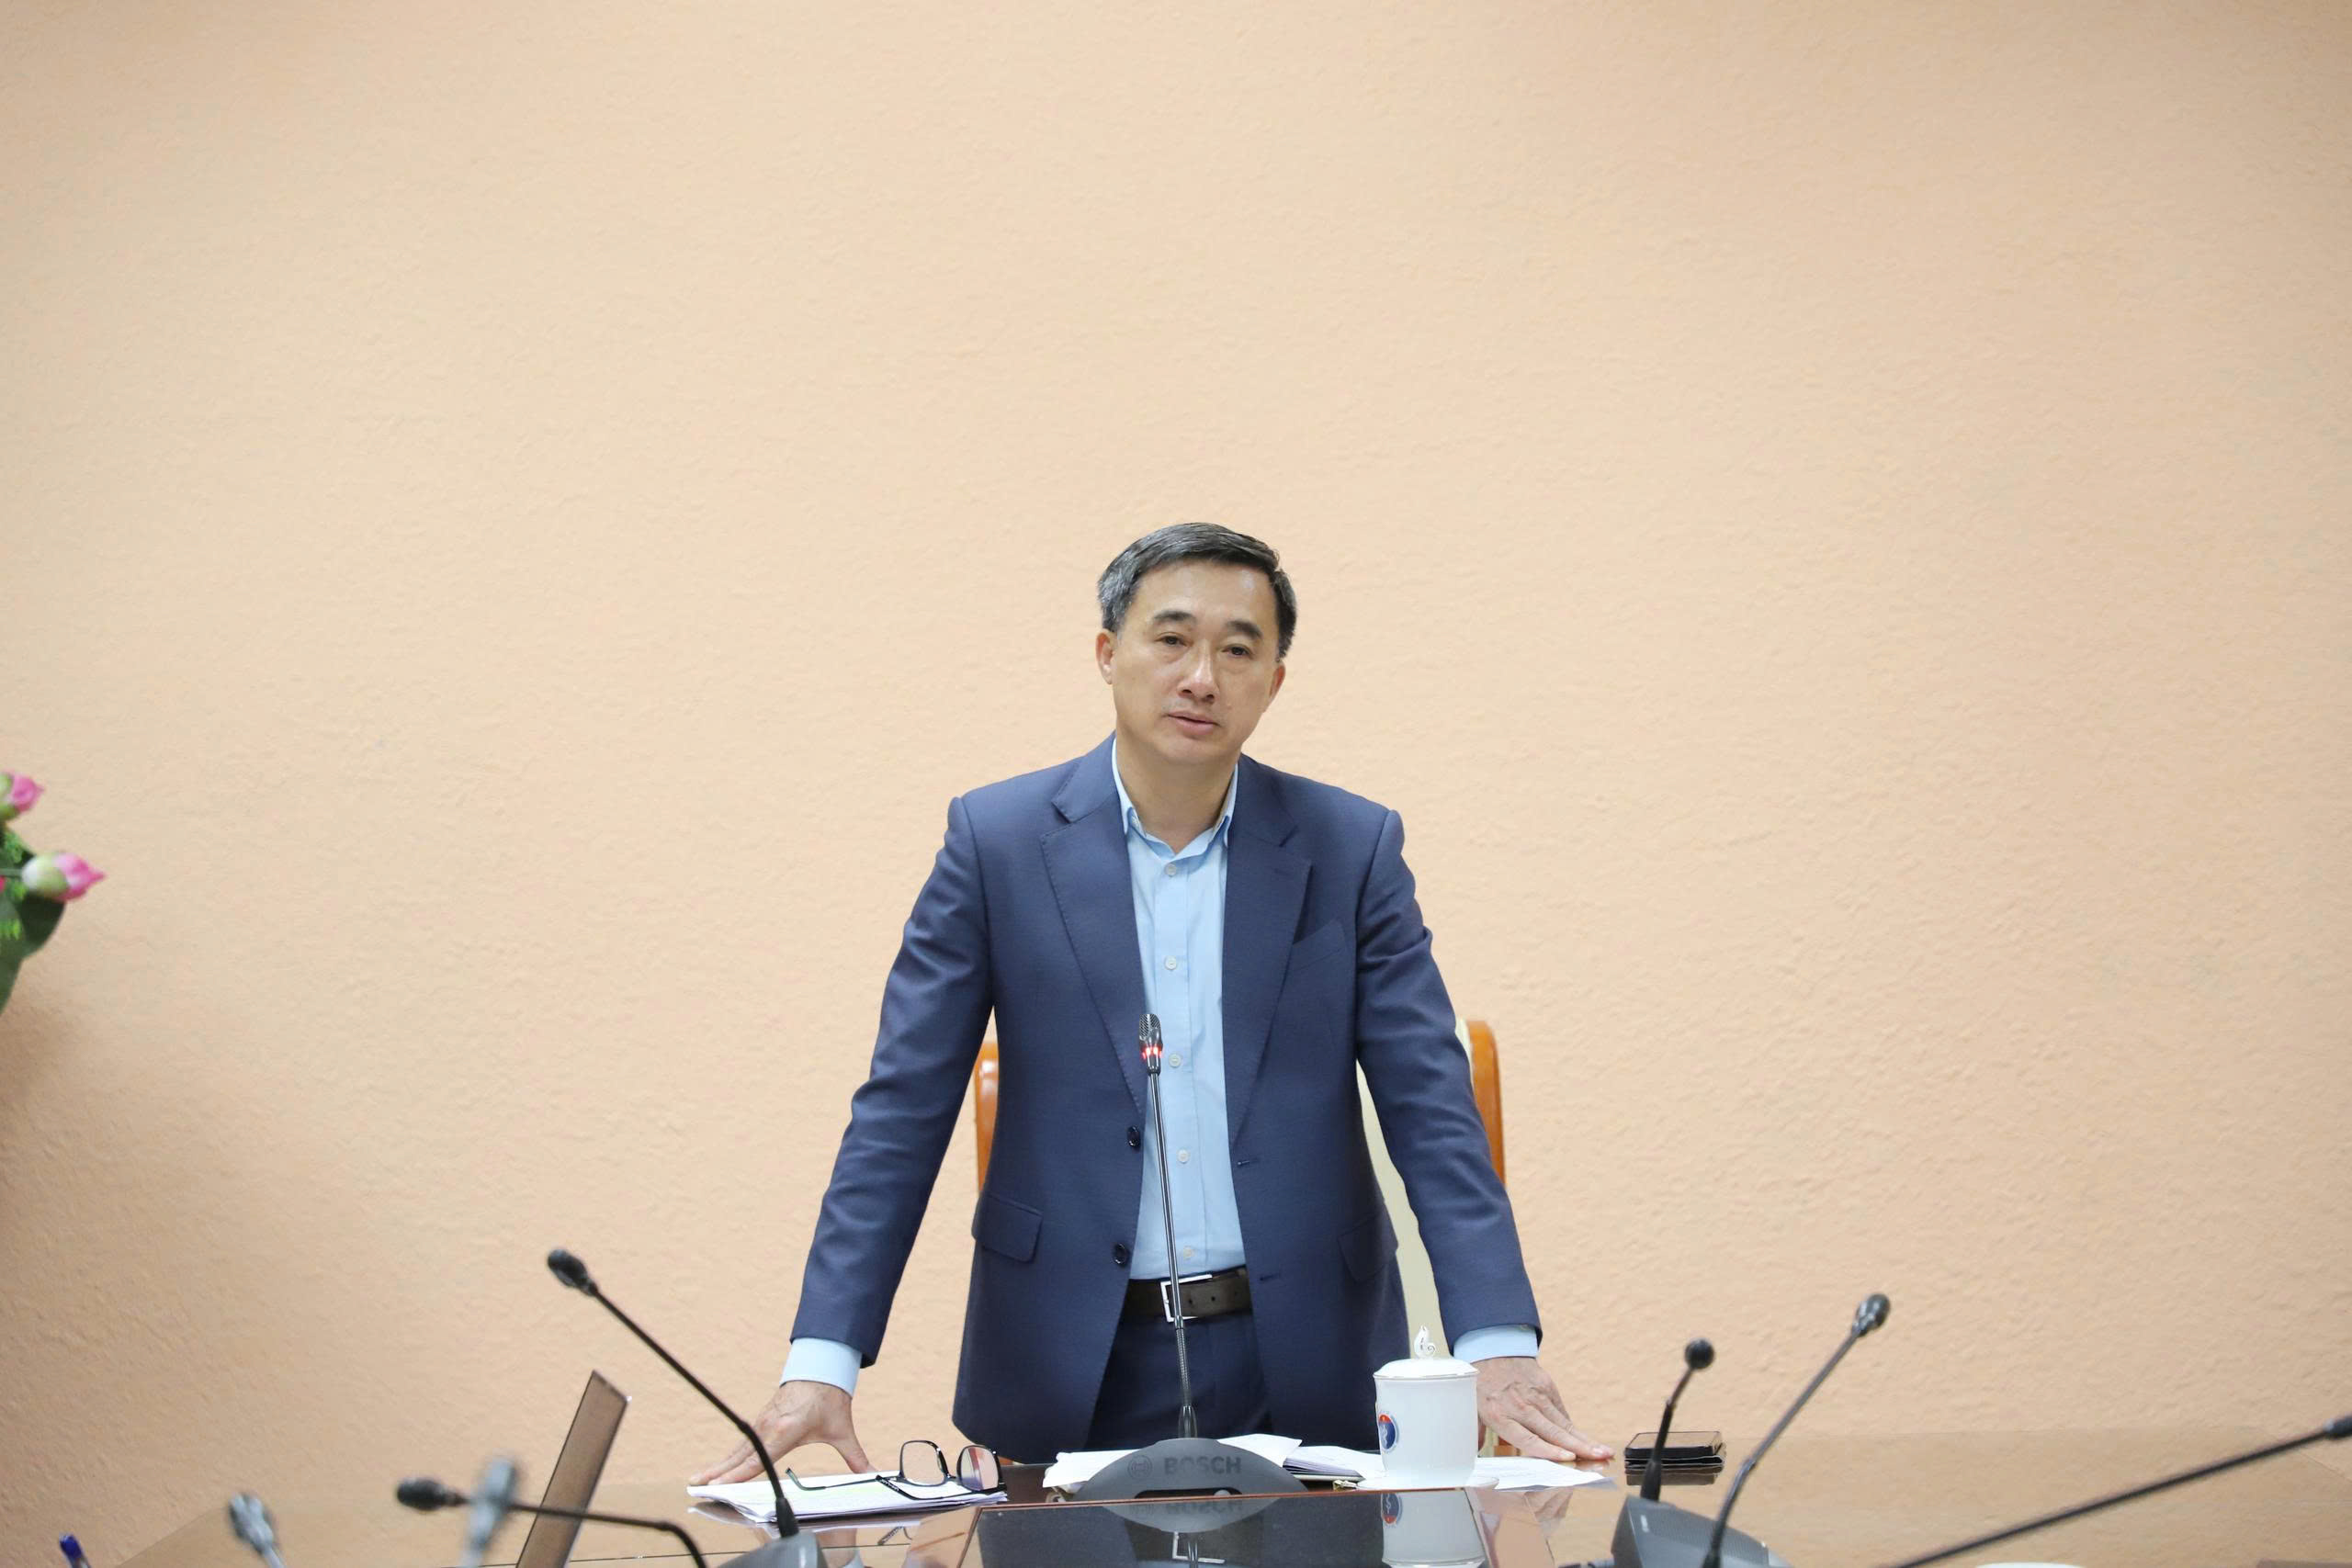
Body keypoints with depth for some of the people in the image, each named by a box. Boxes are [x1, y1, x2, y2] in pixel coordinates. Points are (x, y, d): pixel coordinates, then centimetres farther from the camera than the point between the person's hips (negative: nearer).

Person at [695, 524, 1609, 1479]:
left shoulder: (1352, 849, 1)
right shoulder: (997, 839, -1)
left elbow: (1432, 1112, -3)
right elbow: (901, 1115, -3)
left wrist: (1498, 1348, -16)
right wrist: (821, 1364, -13)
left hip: (1305, 1367, 1)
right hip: (1075, 1373, -1)